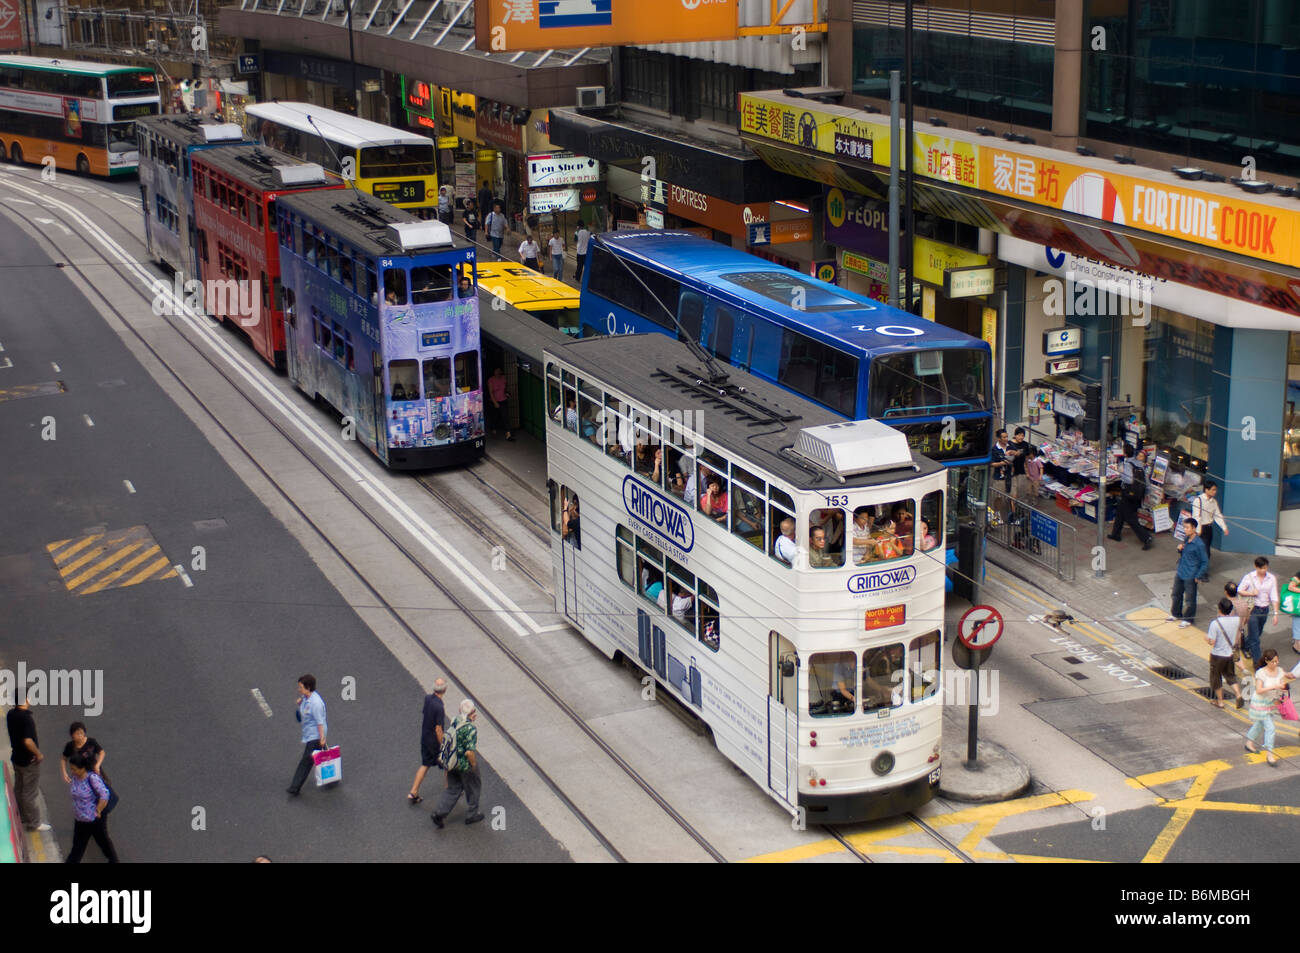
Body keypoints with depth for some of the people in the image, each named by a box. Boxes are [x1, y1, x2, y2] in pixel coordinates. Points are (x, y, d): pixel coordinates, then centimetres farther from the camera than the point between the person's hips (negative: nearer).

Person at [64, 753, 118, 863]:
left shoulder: (92, 778, -27)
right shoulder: (74, 777, -4)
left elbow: (104, 796, -29)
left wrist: (98, 811, -21)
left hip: (95, 820, -6)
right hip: (80, 820, 6)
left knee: (103, 840, 17)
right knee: (77, 845, 14)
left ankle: (113, 859, 40)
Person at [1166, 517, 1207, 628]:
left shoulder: (1199, 544, -22)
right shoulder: (1186, 540, 0)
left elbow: (1204, 562, -15)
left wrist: (1197, 576, -14)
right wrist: (1180, 549, -6)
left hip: (1190, 577, -8)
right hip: (1180, 573, 8)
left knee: (1190, 599, 9)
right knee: (1176, 595, 22)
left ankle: (1188, 619, 25)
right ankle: (1176, 614, 41)